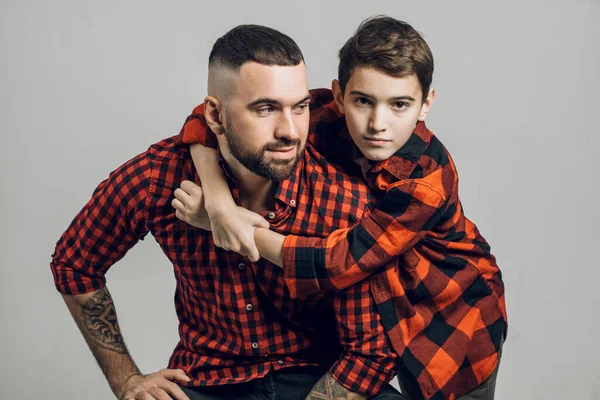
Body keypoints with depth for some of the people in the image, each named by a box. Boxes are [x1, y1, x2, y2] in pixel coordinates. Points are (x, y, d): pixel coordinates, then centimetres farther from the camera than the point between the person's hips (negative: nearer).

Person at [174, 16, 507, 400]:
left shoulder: (428, 179, -33)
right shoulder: (324, 119, -23)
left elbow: (340, 263, -33)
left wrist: (246, 230, -30)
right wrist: (217, 197, -32)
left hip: (451, 317, -3)